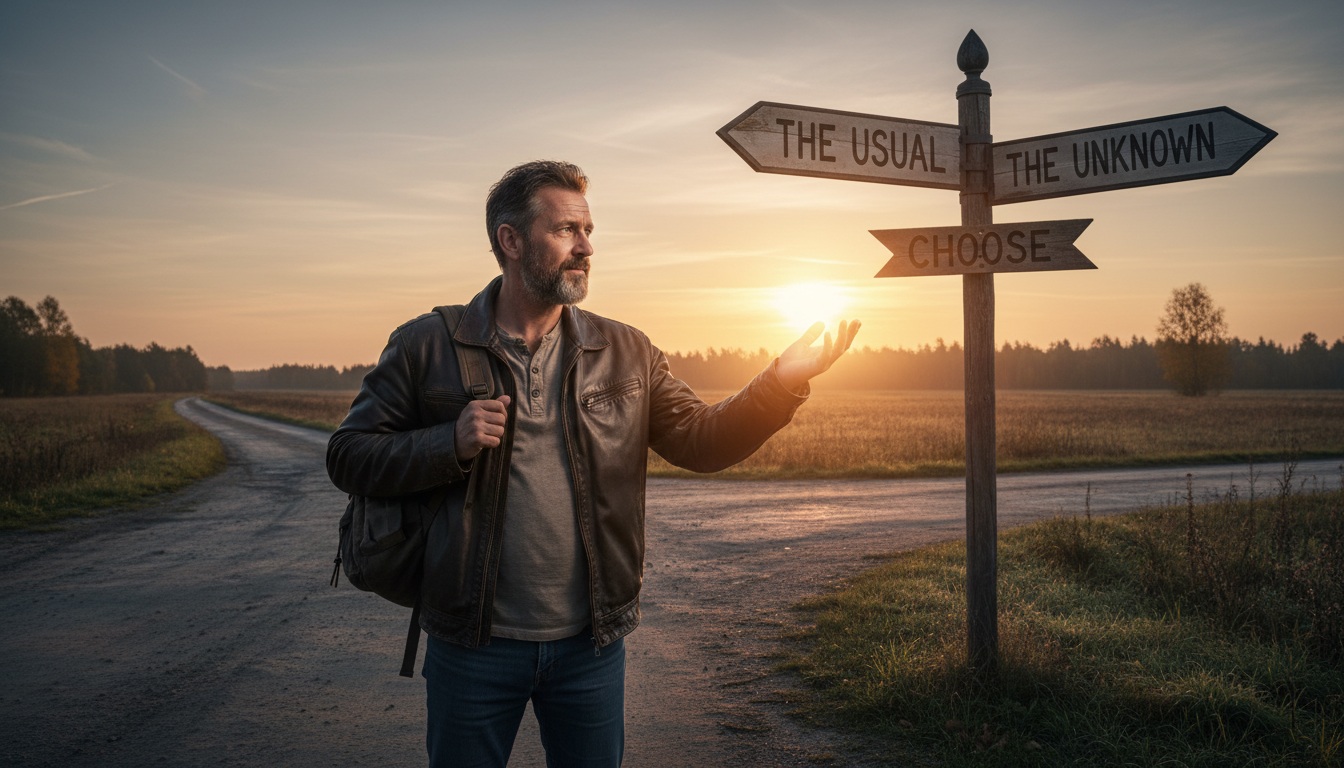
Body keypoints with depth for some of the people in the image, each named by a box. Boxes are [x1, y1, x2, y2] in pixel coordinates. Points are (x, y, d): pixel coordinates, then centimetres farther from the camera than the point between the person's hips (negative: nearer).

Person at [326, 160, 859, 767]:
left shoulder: (625, 353, 5)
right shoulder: (427, 346, -3)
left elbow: (700, 442, 2)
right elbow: (348, 456, -3)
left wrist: (783, 382, -11)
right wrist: (452, 443, -19)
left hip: (591, 645, 2)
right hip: (474, 645, -2)